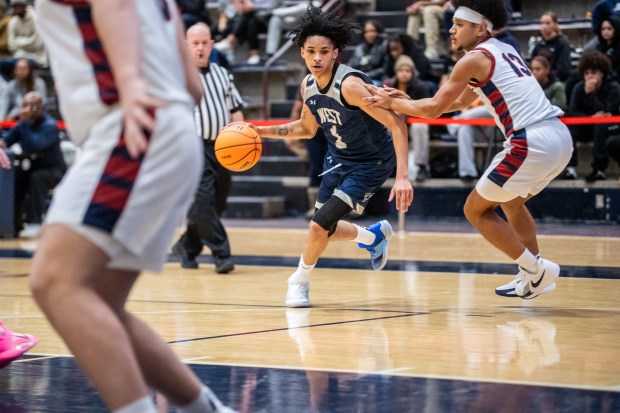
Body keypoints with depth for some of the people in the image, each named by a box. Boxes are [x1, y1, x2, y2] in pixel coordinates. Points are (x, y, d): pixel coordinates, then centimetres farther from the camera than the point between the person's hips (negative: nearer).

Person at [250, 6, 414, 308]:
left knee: (319, 226, -16)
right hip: (338, 159, 8)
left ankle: (300, 281, 11)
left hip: (371, 163, -8)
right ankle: (373, 236, 45)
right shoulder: (308, 85, -6)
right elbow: (307, 128, 13)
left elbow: (396, 124, -32)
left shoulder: (350, 84, -30)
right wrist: (261, 131, 2)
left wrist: (402, 177, -39)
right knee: (324, 230, 15)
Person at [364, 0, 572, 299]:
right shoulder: (503, 51, 23)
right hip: (560, 137, 9)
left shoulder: (474, 59, -5)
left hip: (533, 144, -9)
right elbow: (461, 102, 31)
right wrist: (405, 101, 27)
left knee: (476, 210, 7)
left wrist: (391, 103, 12)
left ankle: (536, 271, 4)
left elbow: (434, 109, -1)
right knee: (511, 201, 31)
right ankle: (534, 275, 27)